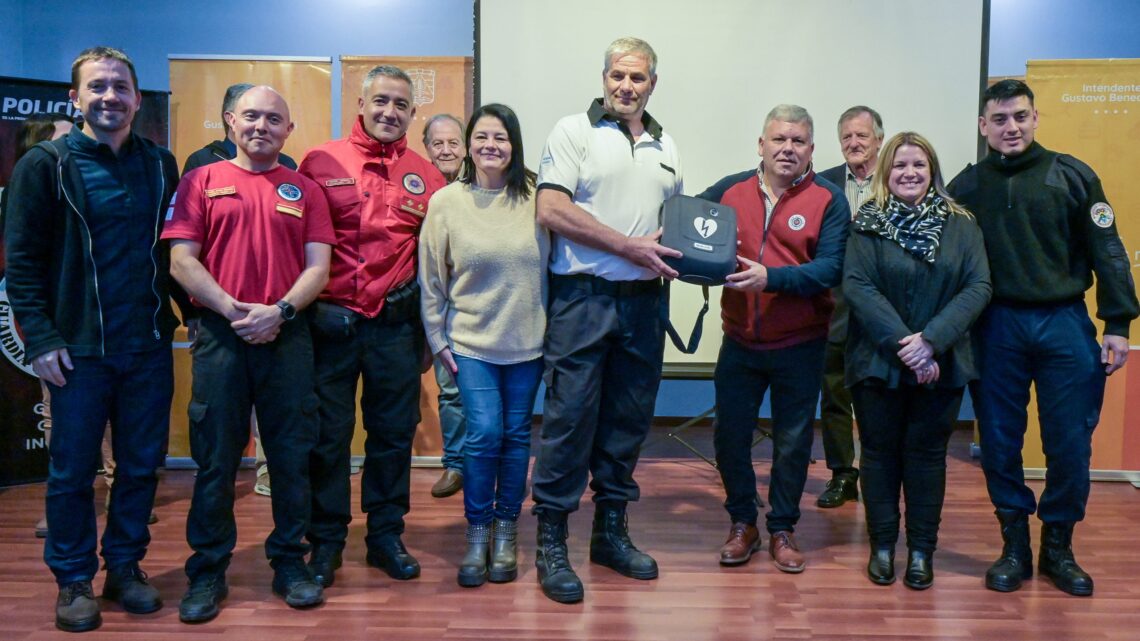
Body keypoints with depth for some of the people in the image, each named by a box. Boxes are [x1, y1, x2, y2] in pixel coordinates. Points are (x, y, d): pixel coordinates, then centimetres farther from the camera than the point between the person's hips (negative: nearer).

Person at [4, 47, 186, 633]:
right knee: (73, 470, 7)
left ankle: (125, 567, 27)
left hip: (150, 345, 3)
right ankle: (72, 581, 23)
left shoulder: (160, 164, 7)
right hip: (78, 348, -3)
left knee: (142, 464, 10)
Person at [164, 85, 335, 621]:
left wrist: (280, 311, -13)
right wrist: (231, 309, -13)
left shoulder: (304, 190, 10)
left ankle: (291, 563, 19)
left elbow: (318, 265, 3)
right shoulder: (202, 182, 7)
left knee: (292, 455, 6)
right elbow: (181, 259, -1)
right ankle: (207, 572, 17)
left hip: (287, 336, 1)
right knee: (215, 457, 5)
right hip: (219, 335, -1)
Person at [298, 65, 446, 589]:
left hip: (397, 323, 2)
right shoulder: (321, 162, 0)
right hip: (330, 322, -2)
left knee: (394, 431, 10)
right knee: (328, 433, 6)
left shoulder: (425, 176, 7)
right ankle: (325, 541, 21)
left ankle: (386, 535, 25)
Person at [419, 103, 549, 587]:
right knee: (484, 434, -7)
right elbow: (431, 278, 2)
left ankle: (506, 533, 24)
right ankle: (477, 534, 13)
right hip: (471, 340, -1)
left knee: (516, 436, 8)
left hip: (527, 340, 1)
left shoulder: (535, 198, -2)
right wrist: (437, 339, 2)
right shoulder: (446, 202, -2)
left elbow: (555, 263, 4)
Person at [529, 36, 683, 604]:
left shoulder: (665, 147, 16)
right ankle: (550, 541, 9)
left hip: (643, 301, 6)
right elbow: (551, 210, -13)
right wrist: (629, 247, -15)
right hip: (583, 296, -5)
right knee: (570, 417, -3)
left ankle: (610, 530, 25)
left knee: (628, 419, 11)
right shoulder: (575, 131, -1)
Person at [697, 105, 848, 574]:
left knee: (793, 443, 10)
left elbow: (830, 268, -15)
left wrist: (770, 278, -29)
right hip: (740, 341, 2)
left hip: (800, 346, -2)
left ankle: (783, 529, 28)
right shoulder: (730, 190, 2)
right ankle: (742, 523, 28)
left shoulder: (829, 200, -6)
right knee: (730, 436, 8)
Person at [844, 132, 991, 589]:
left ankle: (922, 550, 20)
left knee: (927, 453, 8)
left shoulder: (961, 225, 3)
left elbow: (979, 286, -5)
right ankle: (882, 546, 20)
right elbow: (857, 285, -11)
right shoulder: (867, 223, -1)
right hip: (877, 361, -1)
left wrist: (932, 340, -17)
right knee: (880, 452, 7)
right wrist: (901, 342, -19)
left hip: (941, 364, 1)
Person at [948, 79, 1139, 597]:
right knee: (999, 442, 6)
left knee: (1070, 444, 4)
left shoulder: (1071, 176, 0)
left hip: (1065, 325, -1)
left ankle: (1058, 547, 21)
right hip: (997, 327, 1)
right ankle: (1014, 545, 21)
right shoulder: (967, 186, 4)